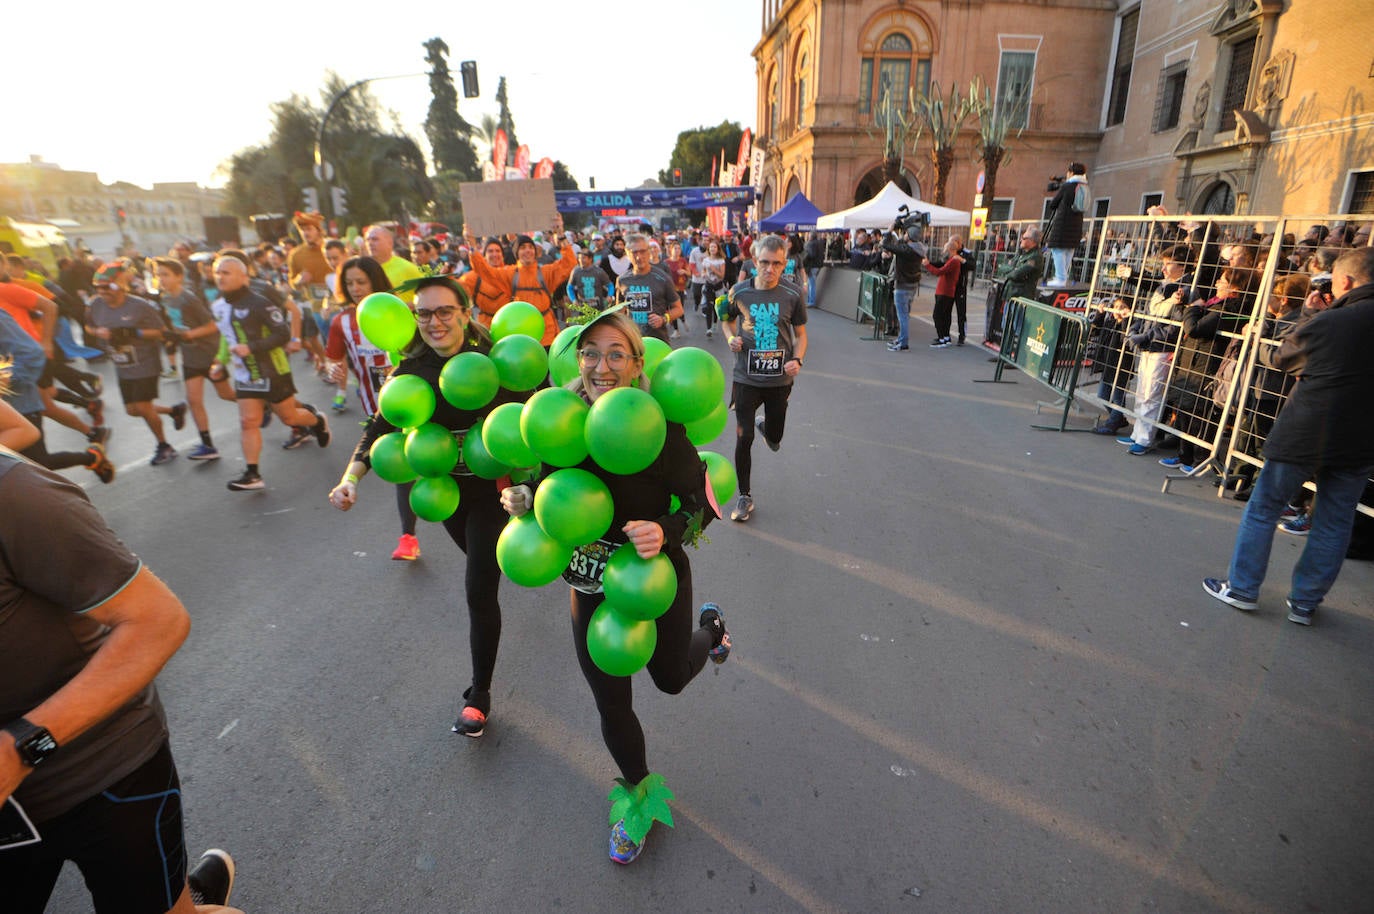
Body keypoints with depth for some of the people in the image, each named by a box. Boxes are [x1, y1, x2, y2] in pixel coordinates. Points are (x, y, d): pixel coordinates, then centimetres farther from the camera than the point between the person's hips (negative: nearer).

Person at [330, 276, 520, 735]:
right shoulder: (412, 370, -7)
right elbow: (382, 425, -7)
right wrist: (351, 478, -19)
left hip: (493, 486, -5)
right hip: (444, 487, 5)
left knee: (479, 590, -5)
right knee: (478, 567, 29)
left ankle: (479, 694, 12)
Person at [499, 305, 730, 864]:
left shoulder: (659, 429, -24)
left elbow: (703, 505, -18)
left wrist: (665, 531, -36)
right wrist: (521, 500, -14)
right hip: (592, 592, 3)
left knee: (671, 678, 24)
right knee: (611, 705, 16)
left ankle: (710, 627, 58)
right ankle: (638, 791, 46)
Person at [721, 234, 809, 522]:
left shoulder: (792, 295, -5)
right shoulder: (739, 292, -4)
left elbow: (800, 335, 4)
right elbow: (728, 321, 15)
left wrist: (797, 360, -15)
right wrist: (731, 338, -7)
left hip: (779, 379, 1)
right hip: (746, 377, -1)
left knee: (774, 438, 14)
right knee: (743, 438, -2)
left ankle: (766, 425, 53)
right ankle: (745, 497, 16)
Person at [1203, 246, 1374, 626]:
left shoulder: (1324, 323, -11)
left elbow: (1280, 358, 5)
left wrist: (1303, 328, 17)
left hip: (1303, 436, -4)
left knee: (1263, 508, 9)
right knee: (1334, 523, 12)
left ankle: (1241, 588, 14)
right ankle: (1305, 602, 20)